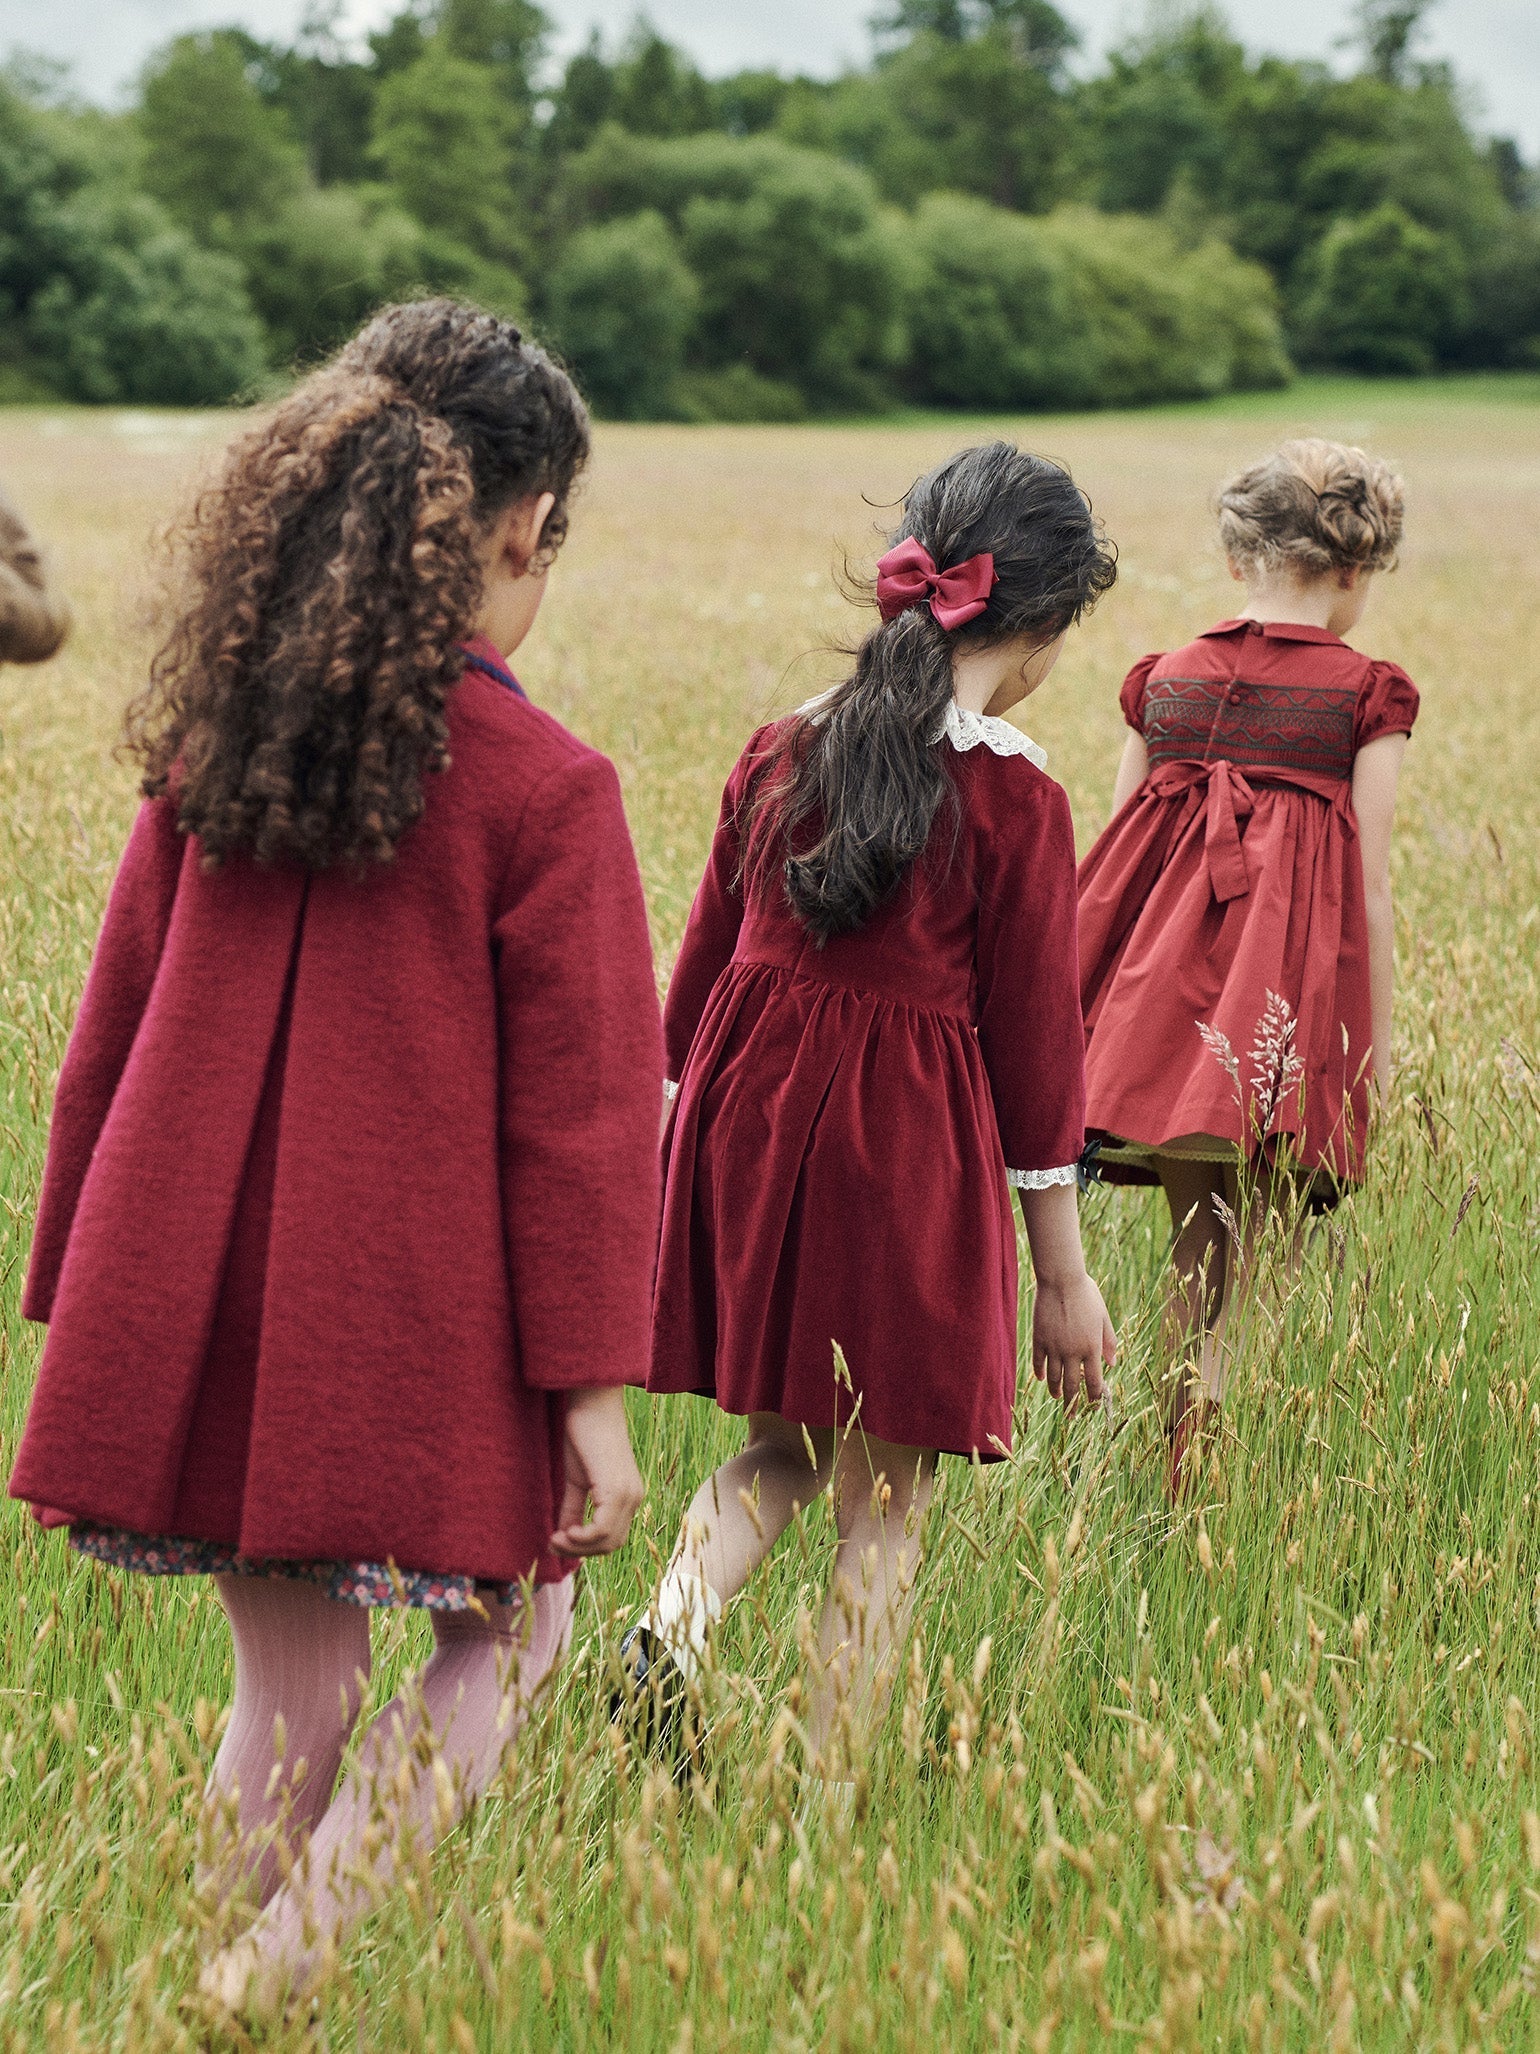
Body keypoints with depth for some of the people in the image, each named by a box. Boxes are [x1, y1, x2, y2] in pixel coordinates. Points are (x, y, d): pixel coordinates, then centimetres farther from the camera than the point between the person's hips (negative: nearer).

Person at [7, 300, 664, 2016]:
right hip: (416, 1326, -5)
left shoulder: (210, 744, 3)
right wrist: (593, 1387, -6)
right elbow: (580, 1114, -10)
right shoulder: (543, 792, -12)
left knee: (290, 1682, 15)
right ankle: (280, 1963, -3)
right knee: (509, 1628, 13)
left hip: (197, 1305, 5)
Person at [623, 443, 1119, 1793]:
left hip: (748, 1122, 5)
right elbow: (1036, 1047, -7)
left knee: (787, 1449, 22)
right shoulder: (1015, 798, -11)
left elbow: (701, 969, 11)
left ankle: (671, 1631, -5)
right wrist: (1066, 1280, 1)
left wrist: (680, 1150, 23)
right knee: (885, 1505, 7)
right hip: (908, 1163, -5)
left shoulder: (785, 749, 4)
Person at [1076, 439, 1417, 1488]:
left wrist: (1122, 1008, 20)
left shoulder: (1163, 681, 9)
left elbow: (1115, 866, 11)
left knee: (1197, 1253, 13)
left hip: (1162, 976, 4)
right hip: (1287, 999, -4)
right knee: (1226, 1264, -2)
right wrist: (1377, 1041, 4)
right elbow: (1371, 888, -3)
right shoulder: (1366, 695, -2)